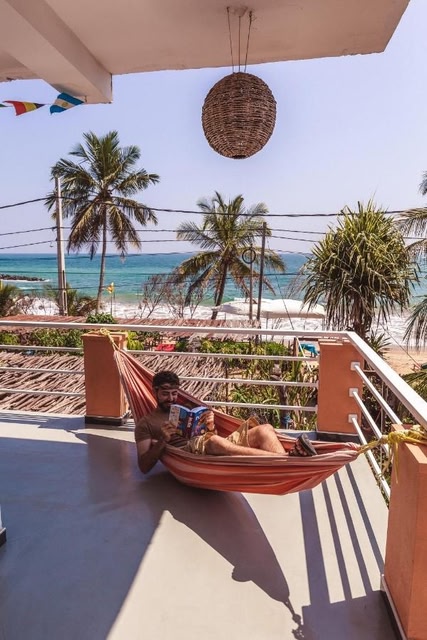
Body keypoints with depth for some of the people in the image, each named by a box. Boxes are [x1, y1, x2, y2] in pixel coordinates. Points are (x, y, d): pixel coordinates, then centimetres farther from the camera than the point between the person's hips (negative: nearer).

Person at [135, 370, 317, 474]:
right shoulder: (146, 423, 14)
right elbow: (144, 466, 4)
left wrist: (210, 428, -2)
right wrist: (162, 441, -12)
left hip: (215, 450, 6)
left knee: (264, 430, -14)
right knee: (214, 442, -39)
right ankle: (288, 457, -45)